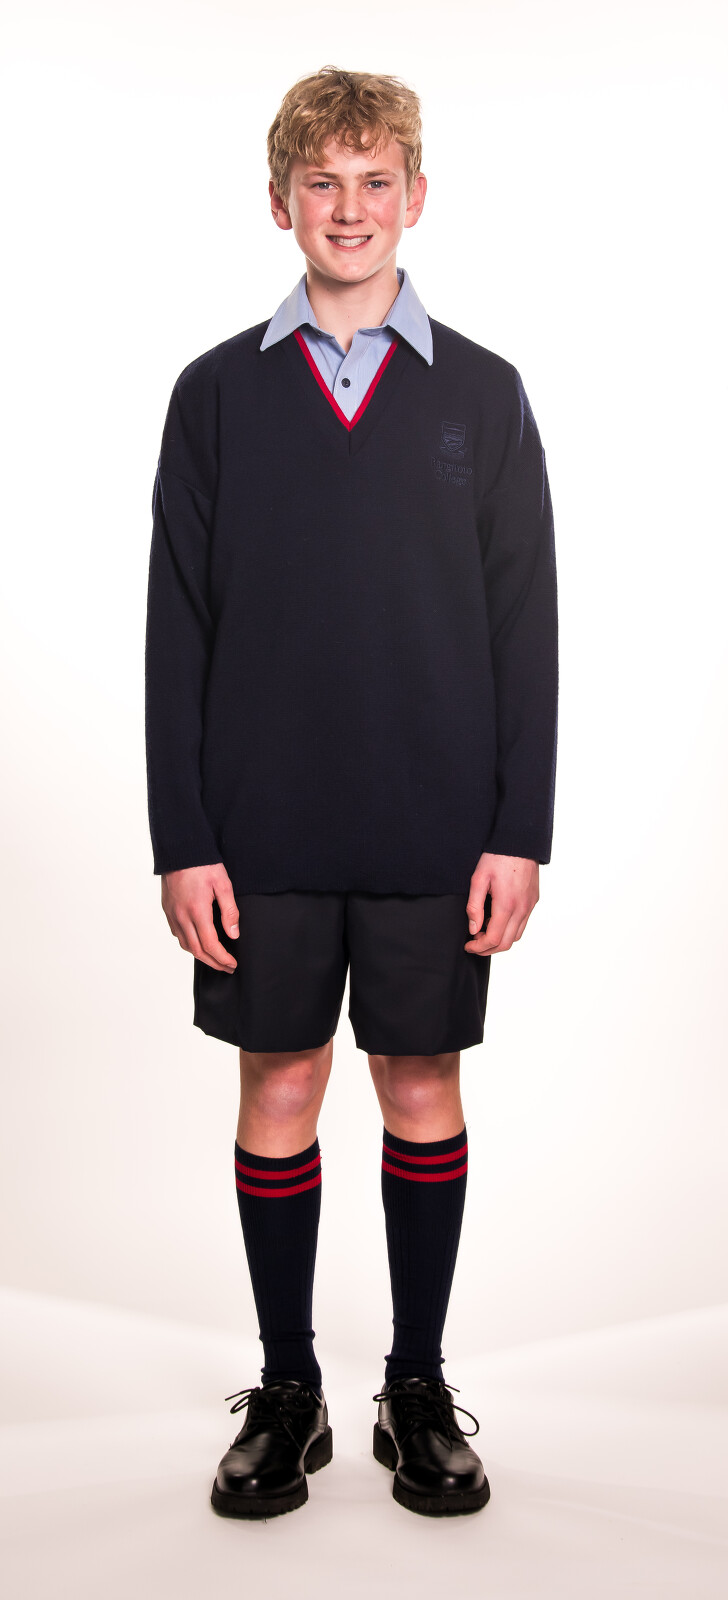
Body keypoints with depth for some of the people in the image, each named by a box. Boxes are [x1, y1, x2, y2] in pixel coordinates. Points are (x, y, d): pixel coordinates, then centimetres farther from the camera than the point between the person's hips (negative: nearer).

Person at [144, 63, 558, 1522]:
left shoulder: (483, 395, 5)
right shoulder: (218, 392, 6)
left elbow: (527, 628, 3)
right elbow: (178, 628, 2)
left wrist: (521, 833, -4)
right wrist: (183, 838, -4)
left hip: (437, 829, 0)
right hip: (263, 828, 0)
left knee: (424, 1092, 9)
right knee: (278, 1093, 8)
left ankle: (419, 1389, 27)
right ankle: (286, 1391, 27)